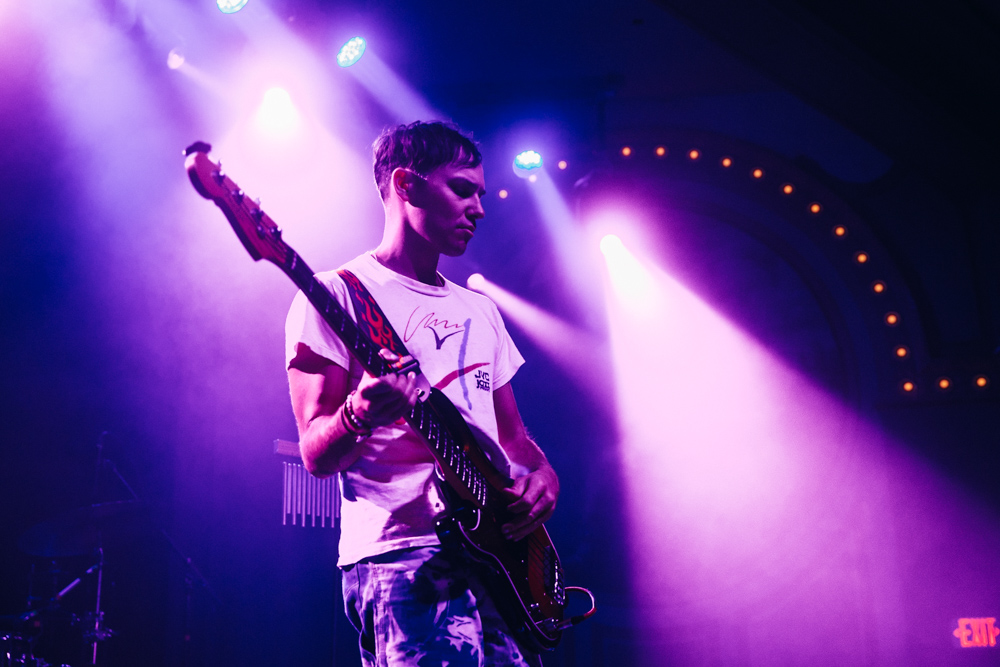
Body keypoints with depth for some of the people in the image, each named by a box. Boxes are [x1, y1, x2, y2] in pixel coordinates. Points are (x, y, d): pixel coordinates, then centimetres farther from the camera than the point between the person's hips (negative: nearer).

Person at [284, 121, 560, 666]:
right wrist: (360, 415, -29)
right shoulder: (338, 295, -1)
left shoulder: (479, 309, 21)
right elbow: (316, 456, -7)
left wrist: (542, 474, 1)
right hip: (403, 558, -7)